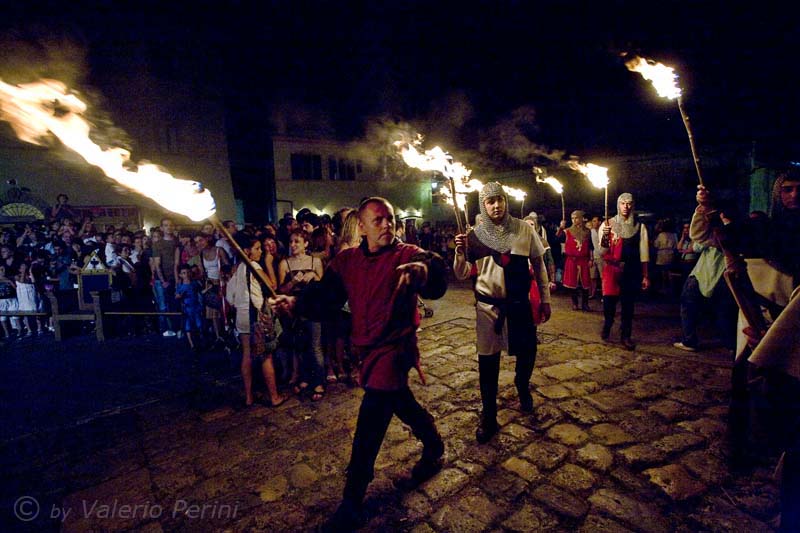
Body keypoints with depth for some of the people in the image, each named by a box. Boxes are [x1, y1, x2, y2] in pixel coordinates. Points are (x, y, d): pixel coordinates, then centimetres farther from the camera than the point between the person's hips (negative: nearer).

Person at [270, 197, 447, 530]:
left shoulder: (407, 255, -14)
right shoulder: (346, 261, 2)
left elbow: (437, 285, -32)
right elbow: (325, 296, -3)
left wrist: (424, 269, -55)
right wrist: (295, 302, -22)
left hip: (393, 350, -6)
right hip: (367, 350, 6)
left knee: (368, 428, -3)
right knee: (403, 405, 25)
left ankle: (352, 505, 18)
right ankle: (434, 450, 53)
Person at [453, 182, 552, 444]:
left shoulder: (524, 229, -4)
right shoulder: (476, 235, -5)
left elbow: (538, 265, 5)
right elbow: (461, 275, -4)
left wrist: (545, 299, 5)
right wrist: (460, 253, -24)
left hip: (520, 304, 1)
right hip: (488, 306, -1)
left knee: (527, 352, 15)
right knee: (487, 363, 7)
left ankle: (522, 388, 50)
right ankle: (488, 418, 25)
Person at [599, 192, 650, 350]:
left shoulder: (640, 227, 3)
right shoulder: (608, 224, 0)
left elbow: (644, 253, 4)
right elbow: (602, 251, -5)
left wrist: (645, 276, 2)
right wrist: (605, 236, -25)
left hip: (632, 270, 1)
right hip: (612, 269, -1)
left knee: (628, 304, 8)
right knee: (609, 301, 1)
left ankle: (625, 335, 22)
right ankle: (606, 327, 29)